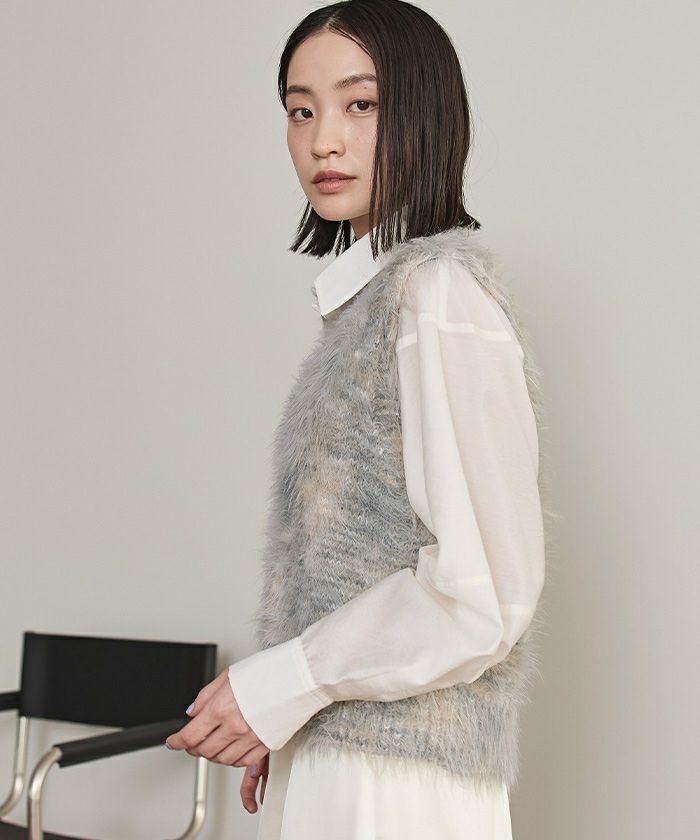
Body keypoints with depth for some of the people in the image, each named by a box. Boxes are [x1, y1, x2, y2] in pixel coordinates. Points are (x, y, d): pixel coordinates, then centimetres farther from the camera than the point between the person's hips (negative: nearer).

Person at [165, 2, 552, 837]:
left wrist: (280, 685, -14)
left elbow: (487, 590, -21)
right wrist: (289, 721, 11)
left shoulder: (439, 289, -15)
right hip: (328, 755, 8)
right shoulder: (366, 298, 12)